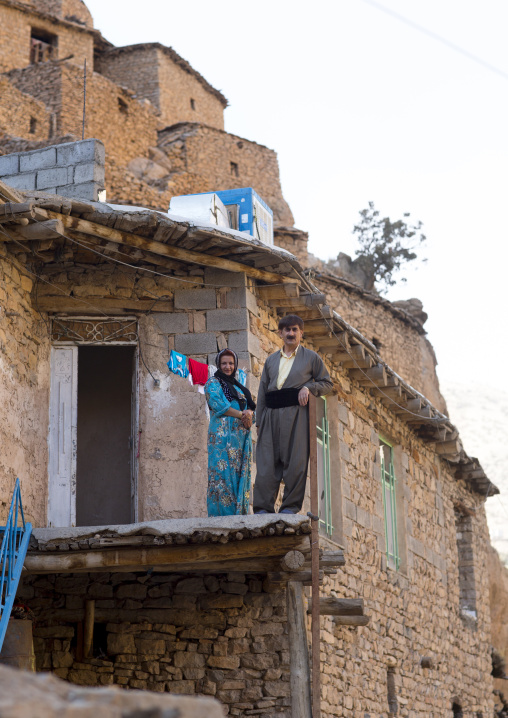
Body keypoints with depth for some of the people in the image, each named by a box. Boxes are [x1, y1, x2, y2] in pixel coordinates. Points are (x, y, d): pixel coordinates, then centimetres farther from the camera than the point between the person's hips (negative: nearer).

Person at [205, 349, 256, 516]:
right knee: (223, 473, -12)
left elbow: (250, 406, 15)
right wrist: (241, 414, -12)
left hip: (241, 435, 7)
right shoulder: (213, 382, 5)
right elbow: (218, 405, -10)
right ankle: (222, 514, -15)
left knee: (240, 473, 0)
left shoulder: (238, 386, 24)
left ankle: (239, 513, -2)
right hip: (223, 434, -6)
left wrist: (249, 412, -9)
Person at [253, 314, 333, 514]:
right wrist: (259, 420, 10)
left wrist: (308, 387, -8)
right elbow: (263, 392, 18)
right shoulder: (271, 360, 20)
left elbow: (327, 382, 12)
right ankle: (263, 507, -2)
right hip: (272, 414, 3)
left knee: (295, 460, -7)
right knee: (267, 460, -3)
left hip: (296, 414, -3)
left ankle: (291, 506, -1)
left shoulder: (311, 357, 11)